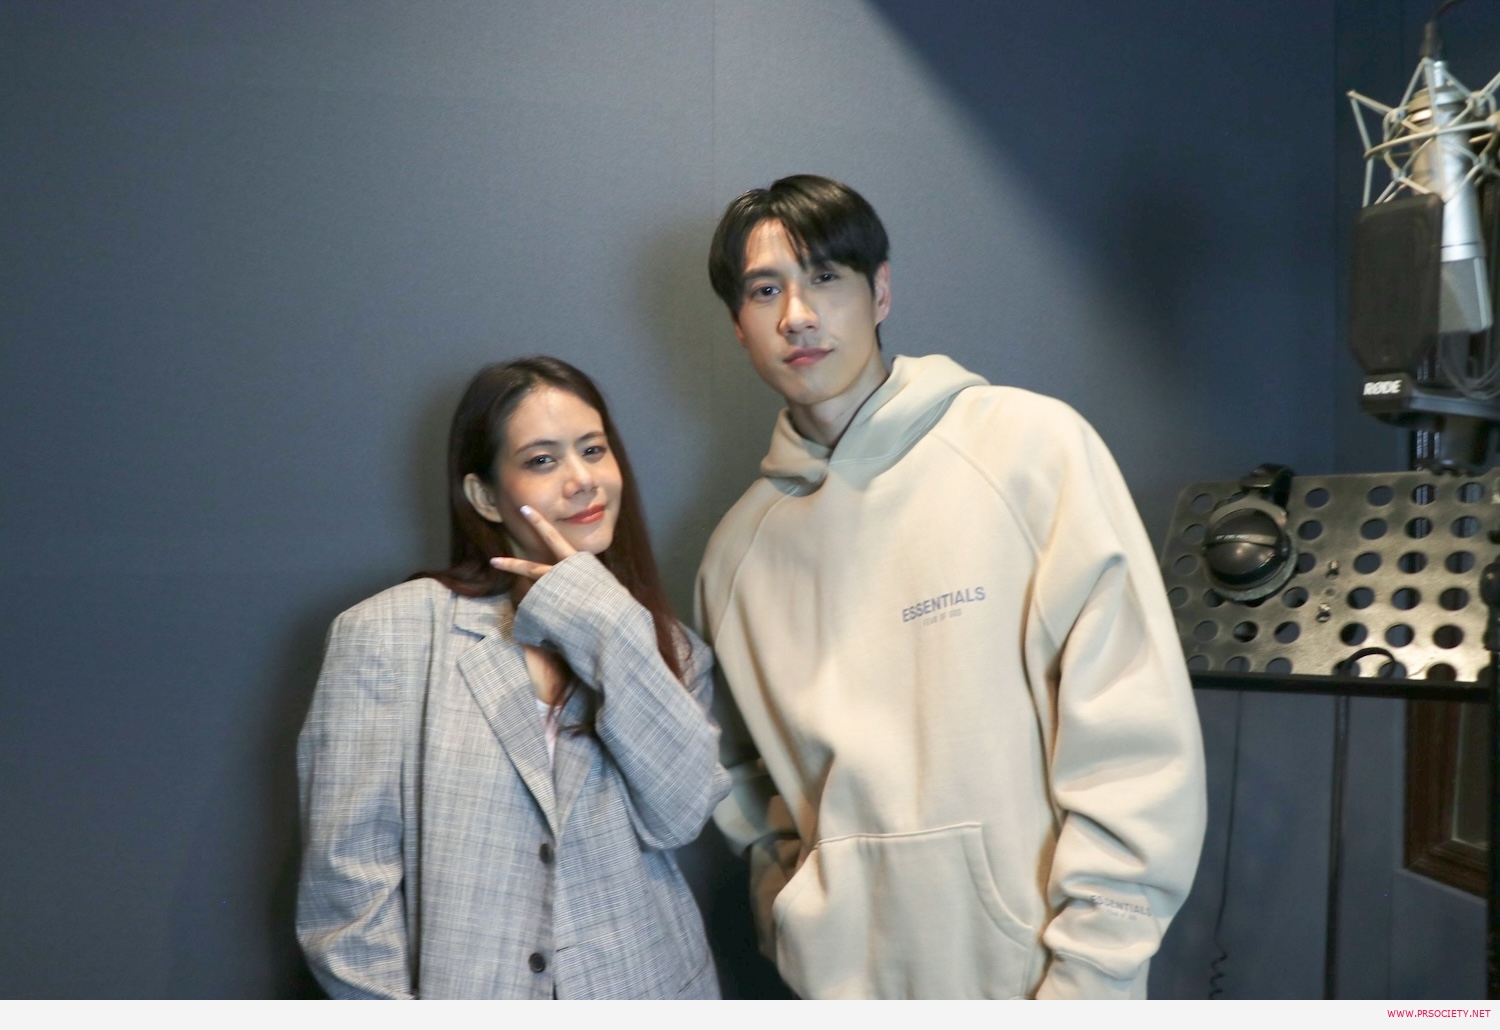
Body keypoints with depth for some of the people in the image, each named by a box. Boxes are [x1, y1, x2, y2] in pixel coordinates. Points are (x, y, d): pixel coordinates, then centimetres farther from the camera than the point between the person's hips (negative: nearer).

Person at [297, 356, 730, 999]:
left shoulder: (660, 644, 4)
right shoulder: (387, 634, -8)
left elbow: (680, 813, -12)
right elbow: (347, 874, -9)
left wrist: (605, 627, -15)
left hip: (649, 992, 3)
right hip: (465, 1003, -3)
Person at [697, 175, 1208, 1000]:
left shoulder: (1029, 446, -9)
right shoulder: (740, 546, 4)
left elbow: (1135, 740, -12)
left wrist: (1085, 982, -14)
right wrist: (793, 919, 1)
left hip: (1029, 970, -3)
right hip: (847, 979, 3)